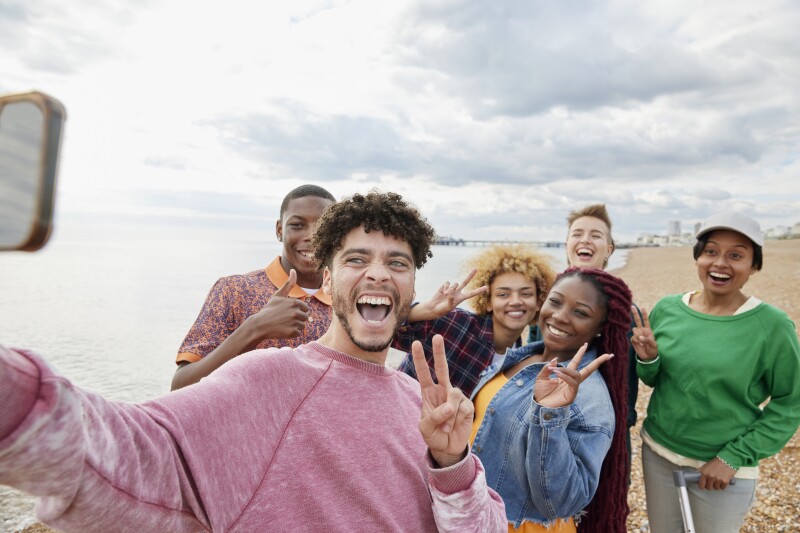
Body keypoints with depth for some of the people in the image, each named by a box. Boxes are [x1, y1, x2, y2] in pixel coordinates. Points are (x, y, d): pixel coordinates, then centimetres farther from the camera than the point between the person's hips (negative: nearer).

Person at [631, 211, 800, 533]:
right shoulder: (667, 309, -6)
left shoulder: (772, 326, -15)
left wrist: (734, 458, -13)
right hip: (658, 453, 3)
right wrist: (648, 359, -17)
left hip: (723, 468, -3)